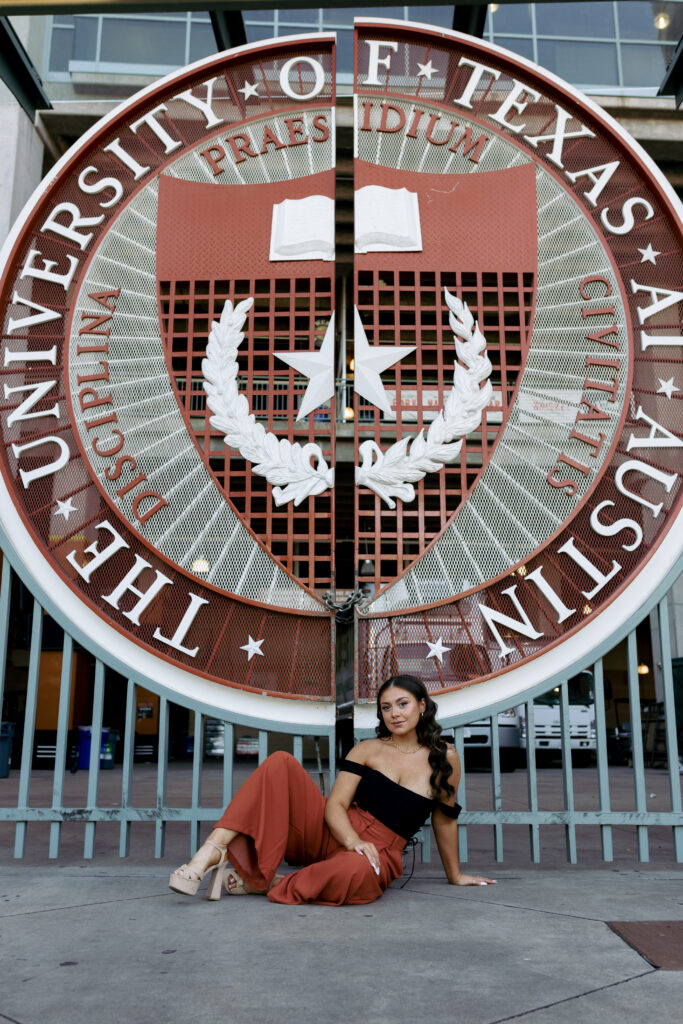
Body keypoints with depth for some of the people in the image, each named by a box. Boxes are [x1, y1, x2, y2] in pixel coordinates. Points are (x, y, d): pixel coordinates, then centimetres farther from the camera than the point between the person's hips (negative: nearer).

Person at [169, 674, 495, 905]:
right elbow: (335, 804, -4)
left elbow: (445, 819, 14)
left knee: (355, 871, -42)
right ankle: (213, 850, -32)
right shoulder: (367, 750, 5)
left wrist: (455, 876, 22)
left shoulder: (444, 759, 3)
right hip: (331, 834, 2)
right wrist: (353, 840, -23)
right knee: (281, 763, -22)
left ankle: (254, 881, -21)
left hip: (377, 855, -1)